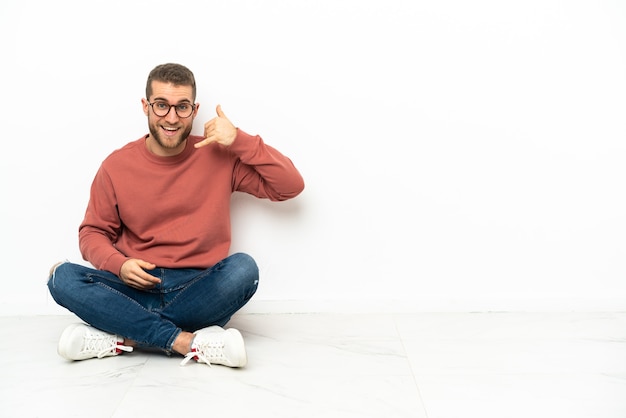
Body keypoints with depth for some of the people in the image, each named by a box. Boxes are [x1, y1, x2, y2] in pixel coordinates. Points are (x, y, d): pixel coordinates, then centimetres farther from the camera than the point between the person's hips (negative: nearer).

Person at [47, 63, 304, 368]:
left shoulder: (220, 157, 0)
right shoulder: (117, 166, 3)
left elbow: (291, 186, -4)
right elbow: (93, 233, 10)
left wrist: (240, 141, -13)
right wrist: (119, 265, -12)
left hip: (200, 291, -1)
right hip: (137, 290, 2)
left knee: (243, 268, -31)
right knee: (63, 277, -23)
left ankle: (122, 338, -23)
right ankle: (187, 342, -27)